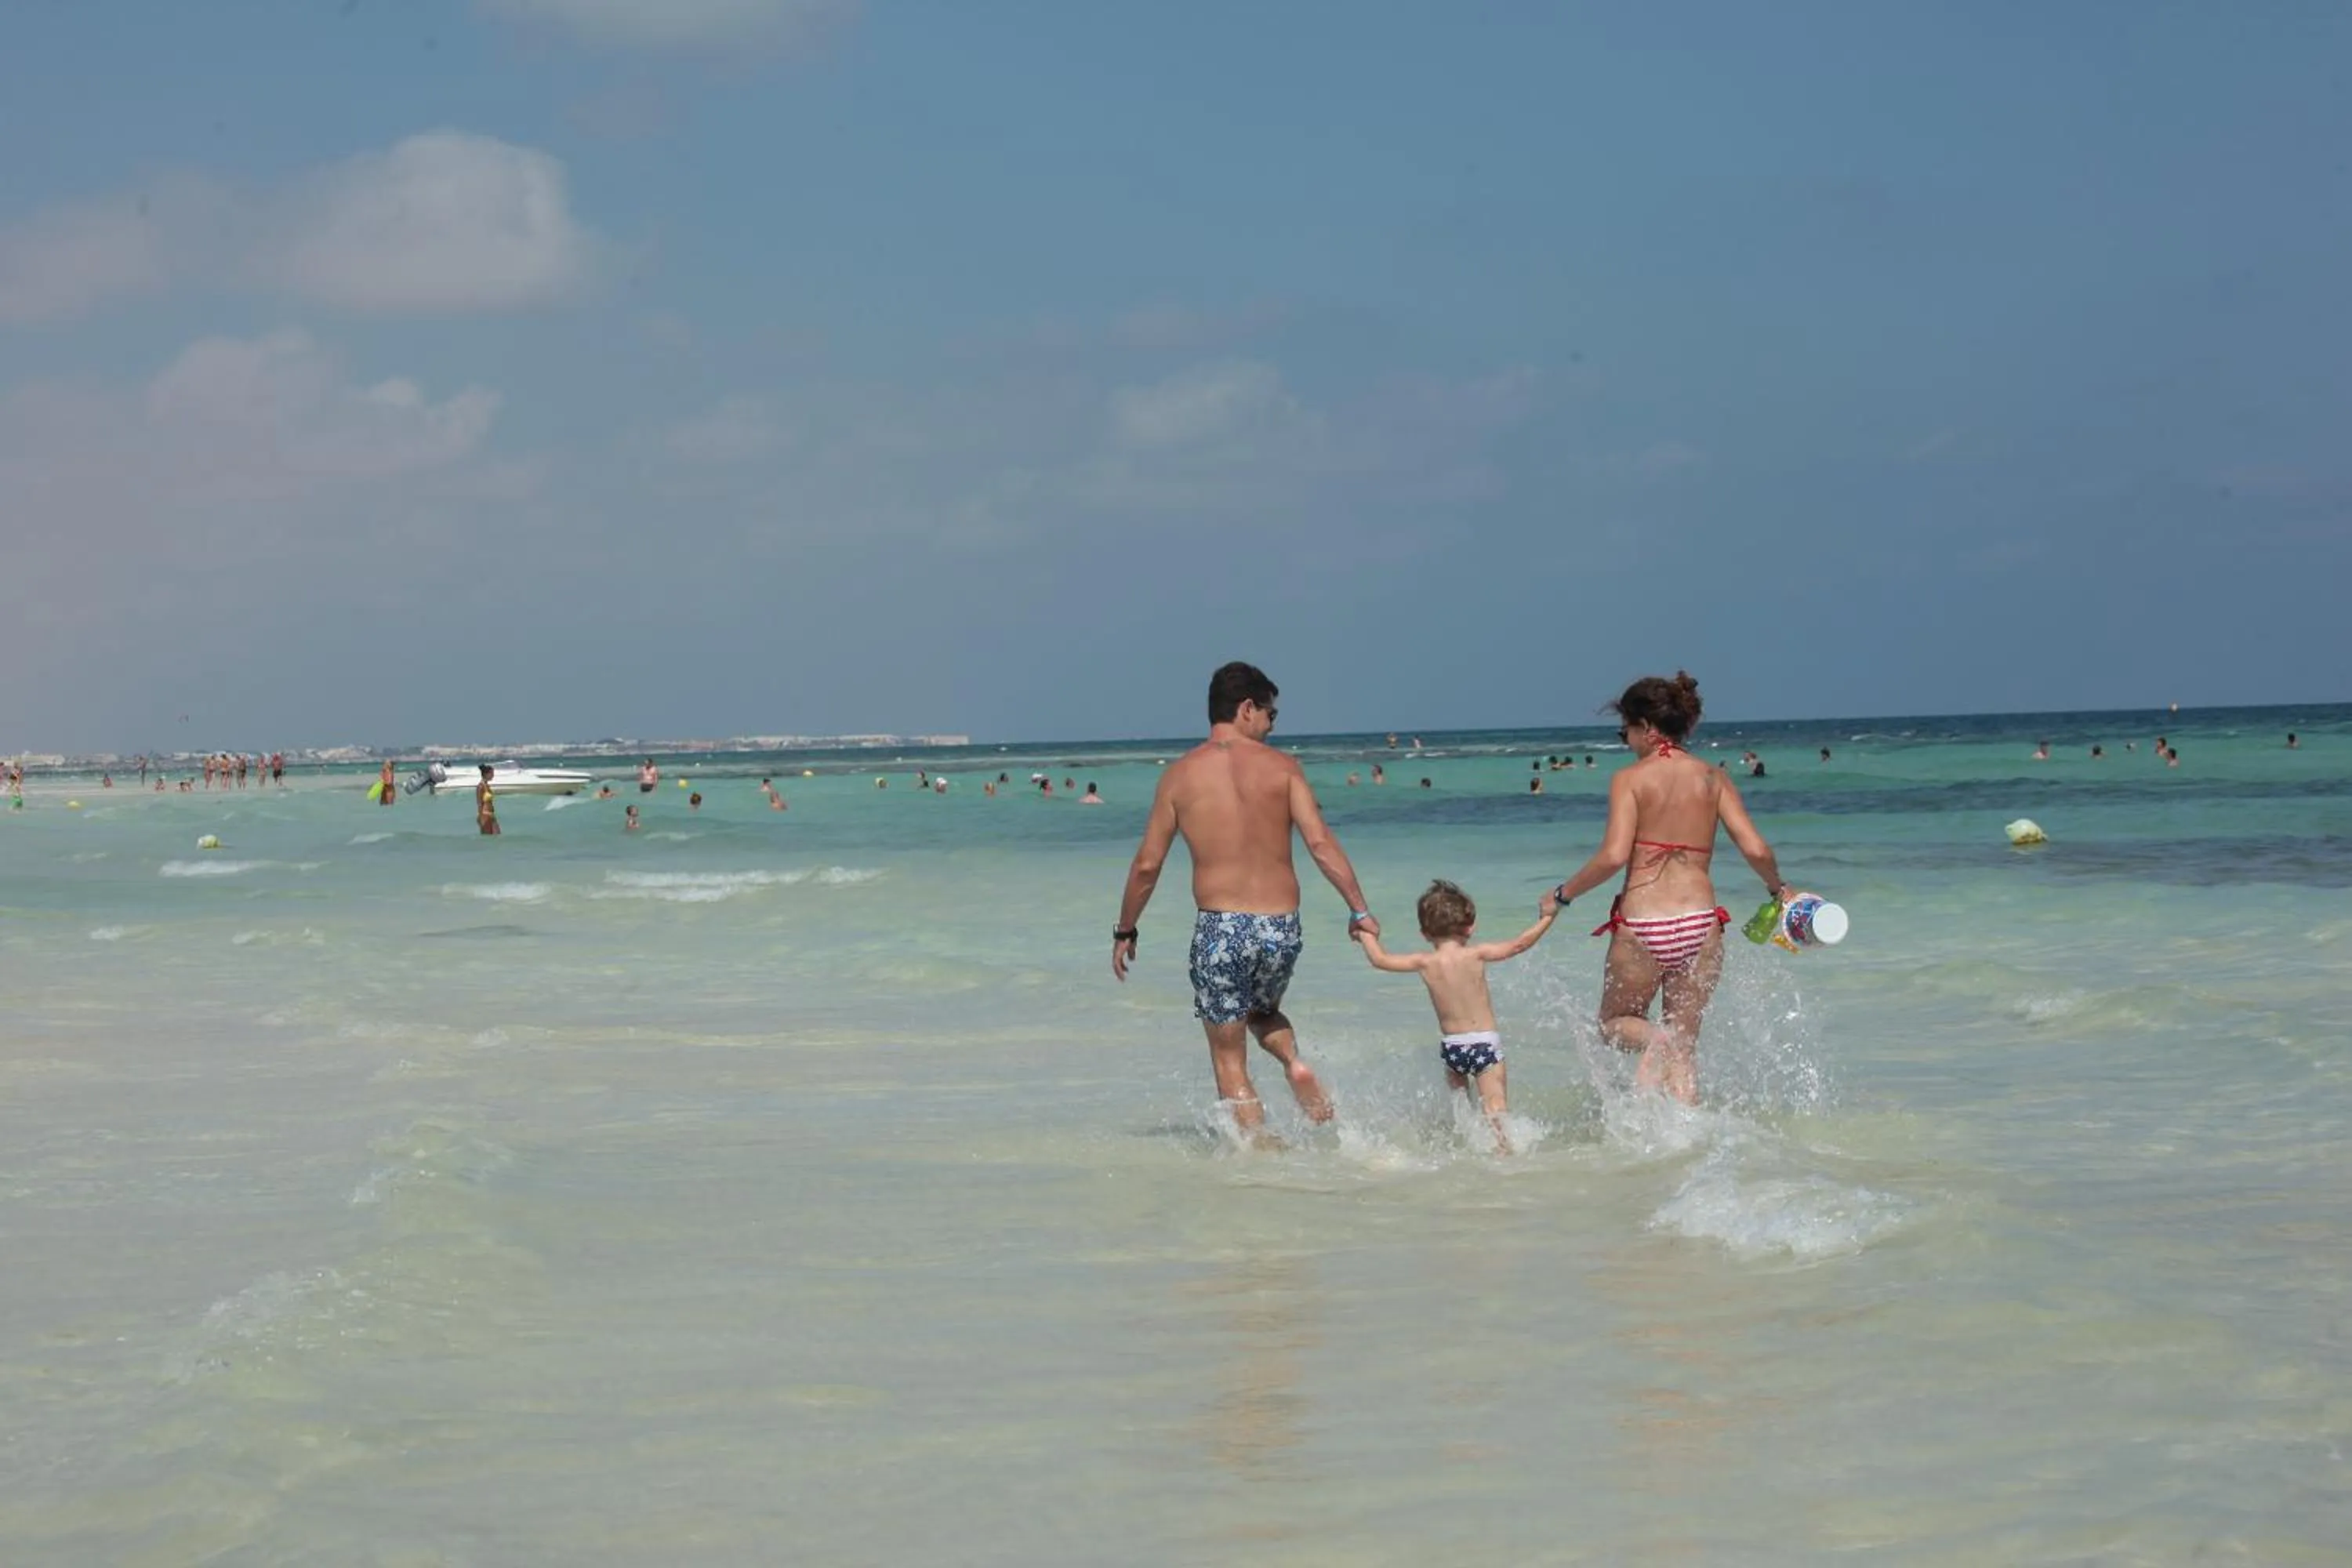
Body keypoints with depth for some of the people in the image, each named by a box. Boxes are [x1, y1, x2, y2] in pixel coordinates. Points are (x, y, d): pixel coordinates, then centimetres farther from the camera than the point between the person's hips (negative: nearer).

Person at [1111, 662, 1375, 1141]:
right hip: (1282, 928, 2)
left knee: (1229, 1061, 11)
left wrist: (1124, 931, 14)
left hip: (1220, 927, -2)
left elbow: (1147, 865, 3)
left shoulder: (1181, 774, 2)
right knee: (1262, 1010, 31)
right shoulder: (1281, 766, 0)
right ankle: (1295, 1063, 3)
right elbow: (1321, 843, -8)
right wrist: (1359, 910, -3)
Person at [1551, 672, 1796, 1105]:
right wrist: (1777, 888, 18)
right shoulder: (1714, 779, 6)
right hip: (1700, 922, 3)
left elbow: (1613, 856, -15)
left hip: (1641, 925, -3)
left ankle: (1654, 1040, -13)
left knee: (1615, 1023, 20)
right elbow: (1756, 849, -1)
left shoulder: (1630, 779, -4)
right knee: (1684, 1046, 14)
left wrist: (1565, 894, -1)